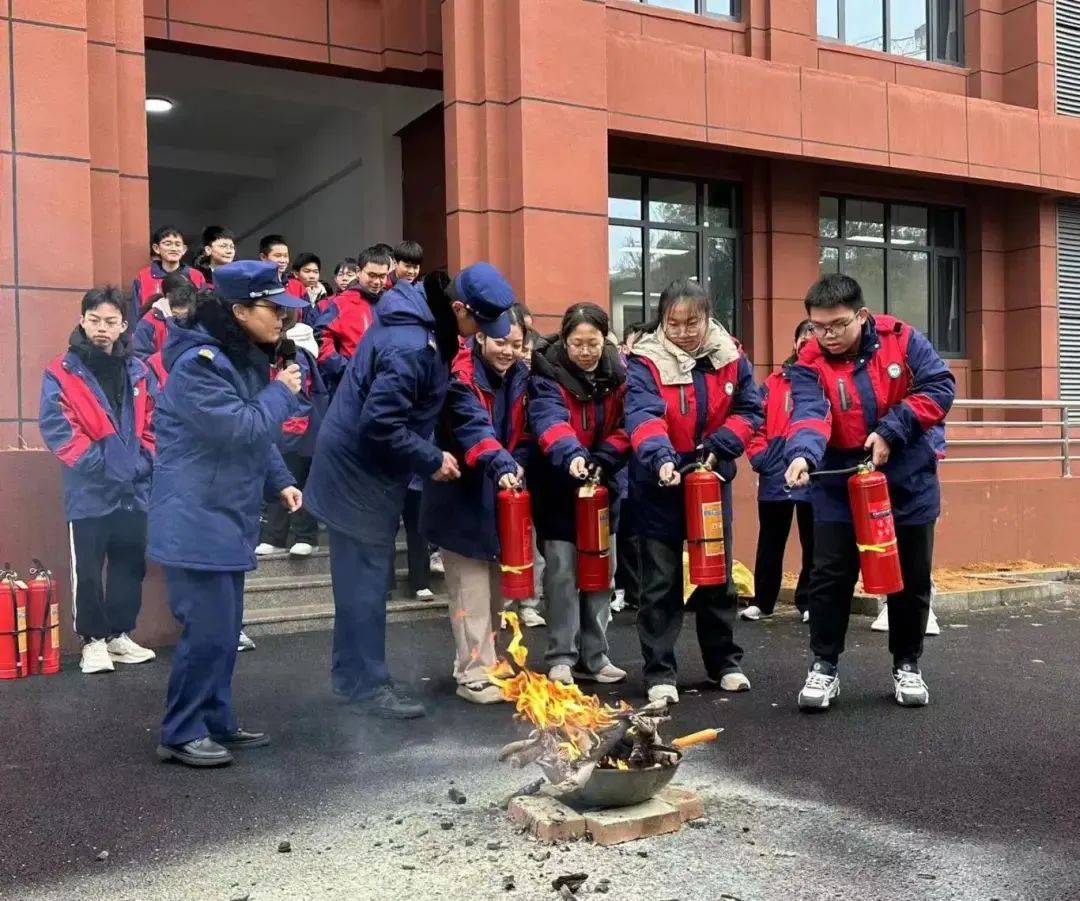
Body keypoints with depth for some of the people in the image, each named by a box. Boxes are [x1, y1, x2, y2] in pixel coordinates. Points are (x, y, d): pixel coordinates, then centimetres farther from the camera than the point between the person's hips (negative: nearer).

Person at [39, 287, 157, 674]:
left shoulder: (139, 371, 8)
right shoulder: (62, 372, -5)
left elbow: (154, 424, 10)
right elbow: (55, 428, -12)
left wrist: (144, 460, -5)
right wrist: (95, 462, -17)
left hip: (134, 488, 4)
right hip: (90, 490, -4)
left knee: (130, 564, 12)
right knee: (88, 568, 4)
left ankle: (120, 635, 25)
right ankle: (94, 640, 16)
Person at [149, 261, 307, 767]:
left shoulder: (246, 359, 12)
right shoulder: (200, 363, -19)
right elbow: (240, 431, -26)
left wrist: (280, 482, 4)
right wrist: (282, 393, -12)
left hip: (227, 516, 10)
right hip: (196, 520, -10)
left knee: (224, 628, 14)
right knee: (207, 629, -6)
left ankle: (216, 724, 25)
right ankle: (181, 735, 8)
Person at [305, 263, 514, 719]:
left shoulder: (420, 318, 4)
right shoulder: (410, 347, -28)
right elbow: (381, 423, -29)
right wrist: (432, 460, -17)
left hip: (361, 463, 10)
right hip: (360, 467, -10)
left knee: (361, 575, 16)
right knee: (367, 577, -2)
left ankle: (351, 673, 27)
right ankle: (368, 685, 8)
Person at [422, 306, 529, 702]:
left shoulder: (521, 376, 5)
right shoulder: (461, 375, -16)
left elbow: (523, 432, 6)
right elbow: (473, 426, -32)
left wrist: (518, 465, -14)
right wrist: (501, 466, -46)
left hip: (502, 495, 7)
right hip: (463, 495, -7)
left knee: (497, 586, 14)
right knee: (471, 590, -4)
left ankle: (484, 660, 28)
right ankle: (473, 674, 4)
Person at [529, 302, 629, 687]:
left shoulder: (617, 374, -1)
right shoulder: (547, 374, -15)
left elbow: (624, 428, -3)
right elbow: (549, 421, -32)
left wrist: (600, 463, -18)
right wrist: (571, 455, -50)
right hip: (558, 486, -4)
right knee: (562, 568, -7)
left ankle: (594, 655, 18)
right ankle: (561, 657, 4)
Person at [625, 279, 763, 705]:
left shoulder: (730, 358, -2)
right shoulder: (644, 362, -14)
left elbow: (748, 411, 1)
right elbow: (643, 416, -29)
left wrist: (719, 446, -15)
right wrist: (660, 458, -47)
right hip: (660, 486, -3)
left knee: (717, 577, 14)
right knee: (661, 582, 2)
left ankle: (724, 662, 29)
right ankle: (660, 672, 12)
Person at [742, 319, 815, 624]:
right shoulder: (774, 382, 7)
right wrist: (758, 456, -4)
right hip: (775, 477, 2)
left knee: (813, 544, 9)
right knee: (770, 543, 11)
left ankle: (809, 603, 22)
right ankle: (762, 602, 23)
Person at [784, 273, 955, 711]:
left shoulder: (901, 339, -9)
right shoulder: (809, 364, -12)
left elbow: (939, 388, -13)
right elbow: (810, 414, -27)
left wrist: (889, 431, -22)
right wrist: (803, 454, -48)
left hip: (908, 481, 1)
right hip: (840, 486, 0)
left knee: (911, 577, 10)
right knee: (830, 576, -1)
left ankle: (907, 665, 26)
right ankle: (824, 665, 14)